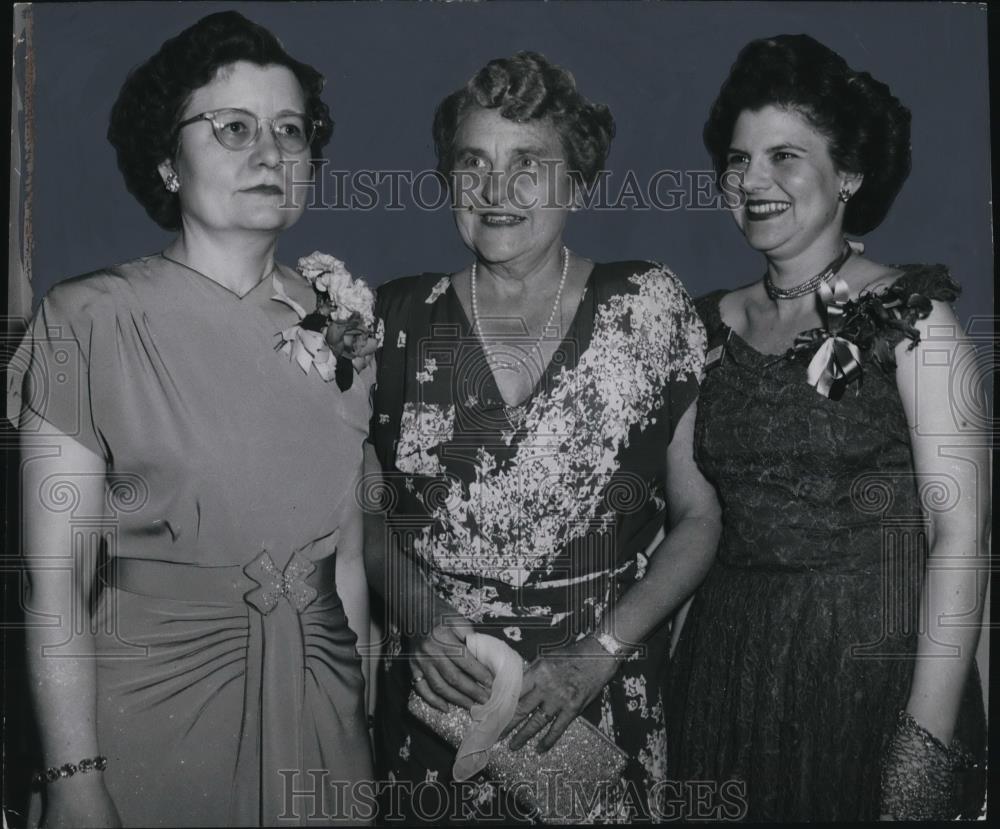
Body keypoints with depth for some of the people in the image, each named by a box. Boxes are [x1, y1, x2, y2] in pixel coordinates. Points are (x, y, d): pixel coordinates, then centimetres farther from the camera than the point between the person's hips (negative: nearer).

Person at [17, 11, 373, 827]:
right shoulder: (89, 321, -9)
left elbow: (350, 553, 7)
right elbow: (55, 581, -11)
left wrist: (373, 716, 5)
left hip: (321, 704, 4)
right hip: (152, 703, -3)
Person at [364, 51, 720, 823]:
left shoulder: (648, 309, -6)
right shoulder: (399, 319, -2)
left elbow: (701, 514, -3)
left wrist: (600, 651, -13)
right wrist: (416, 610, -11)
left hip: (601, 709, -1)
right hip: (432, 708, 1)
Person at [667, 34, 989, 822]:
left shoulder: (911, 316, -9)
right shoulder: (714, 326, 5)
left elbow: (960, 535, -13)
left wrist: (929, 737, -18)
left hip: (873, 668, -4)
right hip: (724, 667, 4)